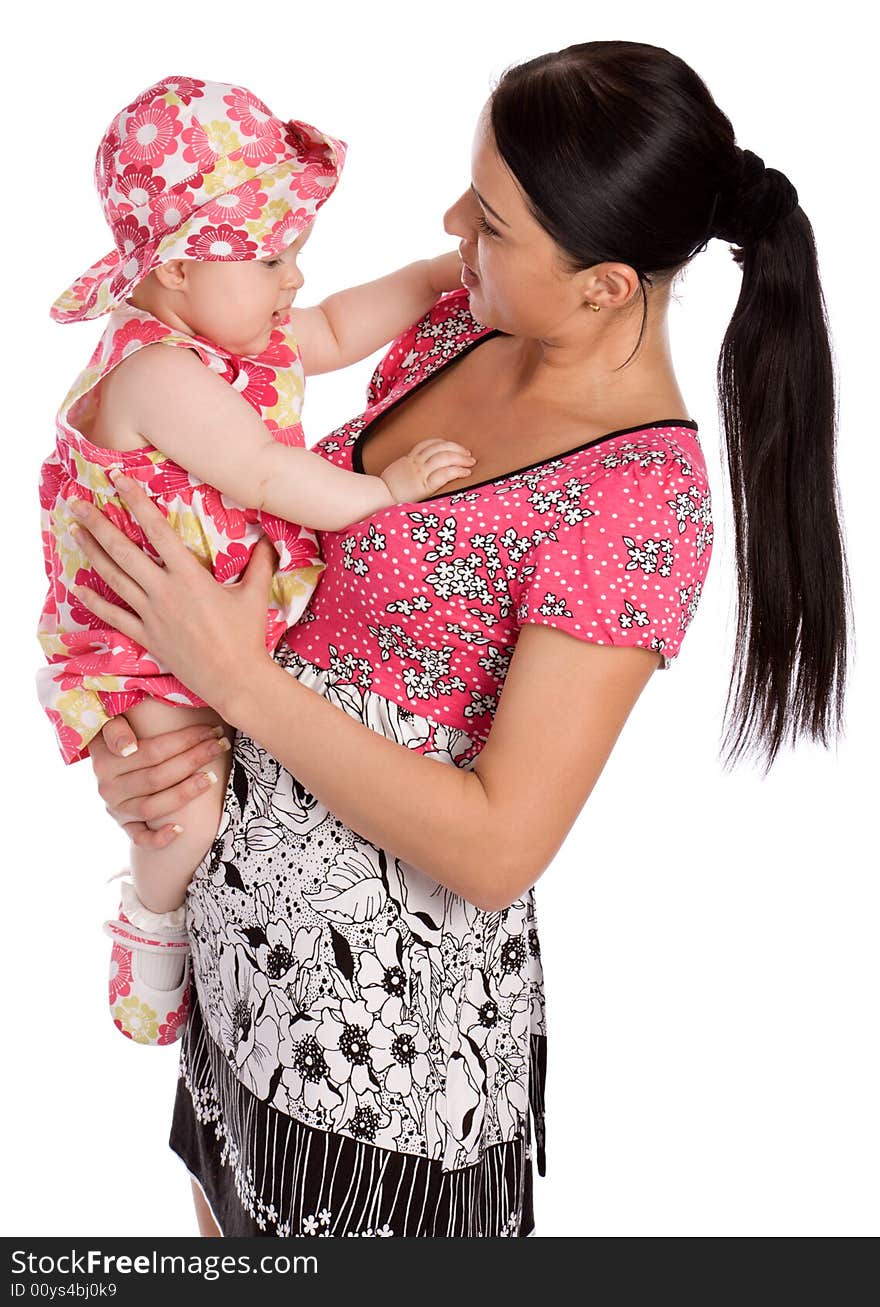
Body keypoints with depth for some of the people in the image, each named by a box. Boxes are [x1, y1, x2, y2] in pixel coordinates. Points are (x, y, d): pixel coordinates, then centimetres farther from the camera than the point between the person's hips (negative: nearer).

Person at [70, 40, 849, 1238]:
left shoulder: (637, 501, -26)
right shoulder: (461, 328, -3)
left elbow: (500, 846, -26)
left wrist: (235, 675, -24)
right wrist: (146, 737, -9)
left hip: (386, 997, -7)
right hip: (245, 910, 7)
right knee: (229, 1211, 29)